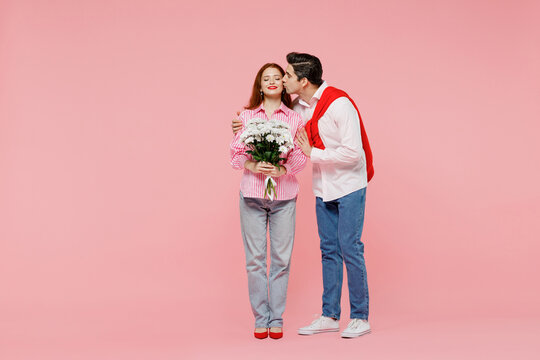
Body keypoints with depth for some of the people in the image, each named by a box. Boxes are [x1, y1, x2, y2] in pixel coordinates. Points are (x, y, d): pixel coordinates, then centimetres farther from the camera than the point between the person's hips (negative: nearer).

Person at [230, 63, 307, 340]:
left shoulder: (295, 119, 7)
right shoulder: (246, 116, 9)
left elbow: (301, 156, 1)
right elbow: (235, 153, 5)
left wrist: (283, 169, -17)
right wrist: (253, 166, -14)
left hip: (284, 195, 0)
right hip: (252, 194, 0)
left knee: (281, 258, 0)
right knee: (255, 257, 1)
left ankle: (277, 319, 10)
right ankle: (261, 318, 10)